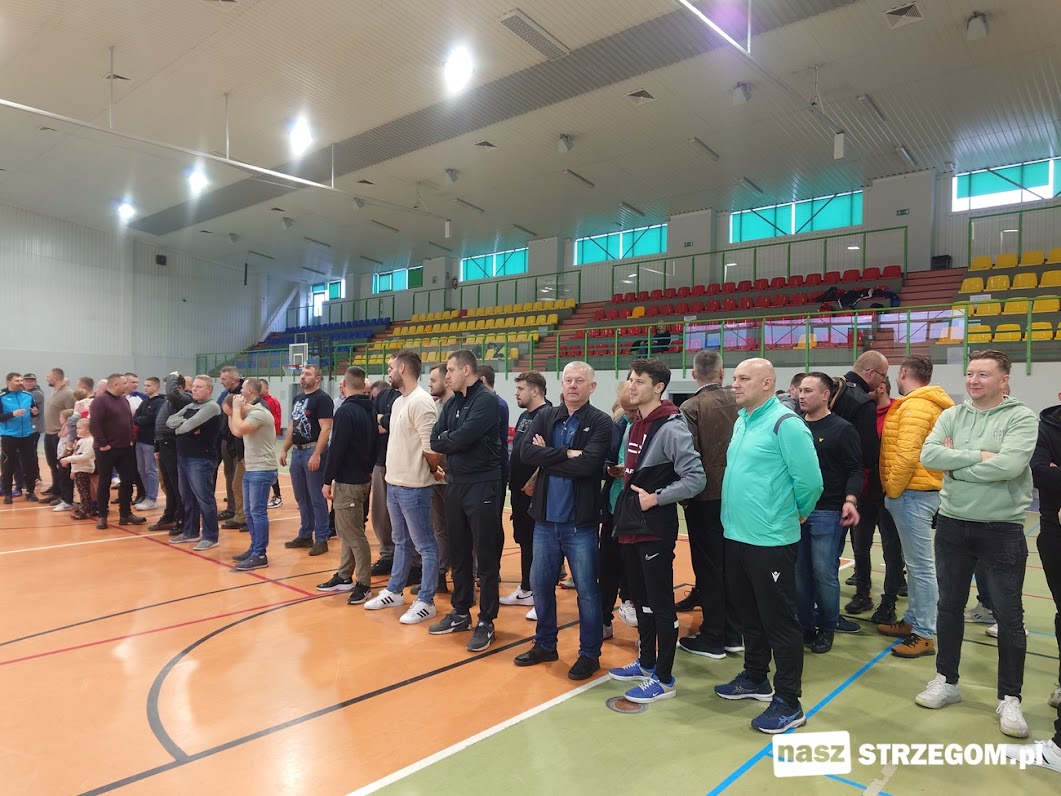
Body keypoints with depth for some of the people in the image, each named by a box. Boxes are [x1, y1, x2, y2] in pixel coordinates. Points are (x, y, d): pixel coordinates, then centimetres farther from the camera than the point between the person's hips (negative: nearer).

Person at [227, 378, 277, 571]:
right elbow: (234, 430, 16)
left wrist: (237, 408, -14)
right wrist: (234, 410, 7)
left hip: (262, 470, -10)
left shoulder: (259, 412, -17)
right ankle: (254, 548, 24)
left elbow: (238, 431, -27)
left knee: (258, 512, -8)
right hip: (250, 469, 10)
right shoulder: (250, 412, 15)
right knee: (249, 512, 15)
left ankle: (260, 555, -3)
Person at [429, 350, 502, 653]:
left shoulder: (486, 400, -13)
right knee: (458, 553, 15)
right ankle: (460, 613, 29)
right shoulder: (452, 403, 12)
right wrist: (452, 445, -12)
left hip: (482, 486, -8)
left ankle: (486, 621, 12)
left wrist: (444, 442, -2)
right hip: (455, 484, 8)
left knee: (486, 556, 1)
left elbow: (463, 437, -21)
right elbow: (435, 439, 6)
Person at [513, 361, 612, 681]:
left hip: (580, 522, -4)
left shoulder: (601, 423, -8)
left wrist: (548, 456, -13)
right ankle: (545, 644, 33)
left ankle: (589, 653, 22)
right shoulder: (544, 416, 5)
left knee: (587, 589, 6)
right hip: (545, 519, 5)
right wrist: (566, 454, -18)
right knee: (540, 584, 14)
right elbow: (526, 453, -9)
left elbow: (588, 464, -22)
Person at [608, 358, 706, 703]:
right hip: (631, 525, 9)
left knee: (661, 604, 2)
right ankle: (646, 663, 35)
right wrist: (623, 472, 7)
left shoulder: (671, 428, -16)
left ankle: (663, 679, 14)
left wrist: (655, 498, -20)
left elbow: (696, 479, -21)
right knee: (640, 599, 20)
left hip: (655, 529, -9)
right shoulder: (636, 424, 11)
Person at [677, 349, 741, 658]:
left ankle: (712, 637, 14)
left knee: (708, 566, 5)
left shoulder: (691, 408, -13)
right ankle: (733, 634, 24)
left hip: (706, 497, -5)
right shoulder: (739, 401, -1)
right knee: (731, 564, 14)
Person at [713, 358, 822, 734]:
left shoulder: (785, 423, -17)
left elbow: (810, 480, -18)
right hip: (736, 535, 9)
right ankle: (755, 678, 38)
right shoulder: (741, 420, 11)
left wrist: (797, 512, -3)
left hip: (771, 540, -9)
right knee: (749, 613, 21)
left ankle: (788, 703, 16)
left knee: (779, 620, 3)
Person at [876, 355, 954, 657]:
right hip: (920, 490, 10)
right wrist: (896, 489, 17)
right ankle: (913, 621, 26)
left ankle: (925, 635, 3)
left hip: (913, 493, -10)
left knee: (920, 565, -4)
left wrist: (893, 489, -13)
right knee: (916, 562, 16)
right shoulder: (928, 404, 16)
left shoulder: (916, 406, -15)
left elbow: (907, 454, -24)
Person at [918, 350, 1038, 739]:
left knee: (1009, 616, 7)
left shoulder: (1022, 417, -9)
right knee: (950, 606, 15)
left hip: (1002, 530, -4)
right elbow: (928, 455, -12)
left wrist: (956, 462, -15)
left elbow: (1010, 466, -25)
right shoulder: (951, 416, 3)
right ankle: (946, 680, 30)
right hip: (952, 526, 4)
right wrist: (979, 456, -18)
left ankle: (1010, 698, 23)